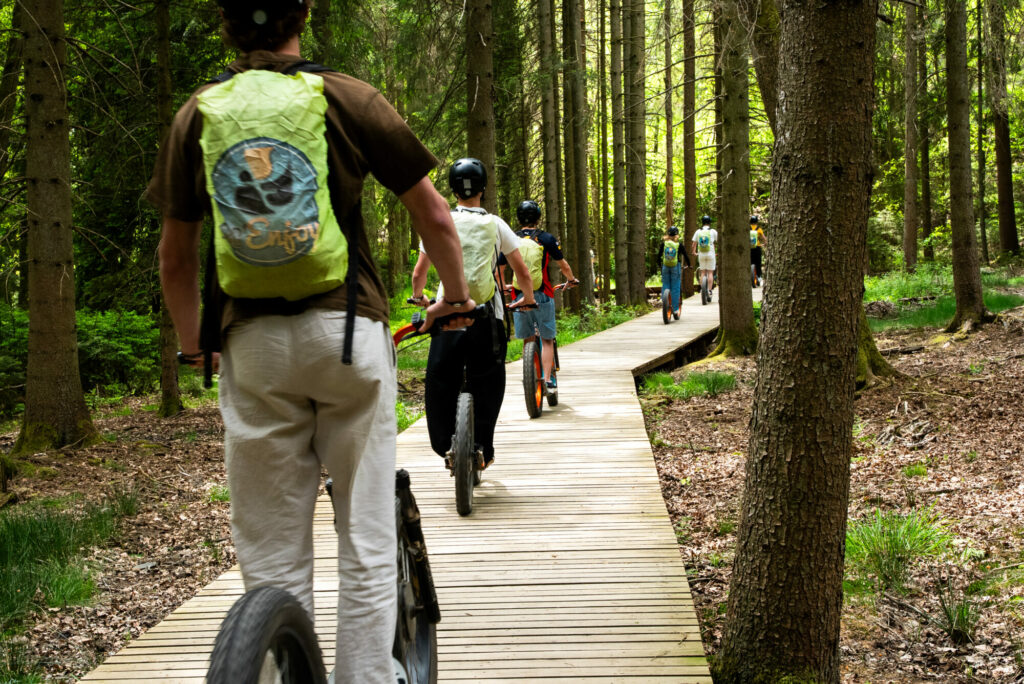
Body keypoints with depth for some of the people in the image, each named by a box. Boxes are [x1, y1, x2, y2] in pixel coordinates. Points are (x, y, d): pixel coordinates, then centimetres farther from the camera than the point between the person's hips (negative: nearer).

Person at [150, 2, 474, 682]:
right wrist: (456, 296, 19)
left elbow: (175, 255, 10)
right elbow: (434, 216, 2)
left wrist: (191, 341, 25)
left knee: (273, 561, 8)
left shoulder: (198, 114, 5)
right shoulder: (346, 98, -1)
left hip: (252, 345, 2)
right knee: (366, 543, 7)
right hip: (347, 331, -2)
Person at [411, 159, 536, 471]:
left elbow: (418, 273, 11)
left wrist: (419, 296, 33)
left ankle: (445, 446, 8)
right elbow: (523, 273, 8)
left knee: (440, 383, 10)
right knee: (487, 384, 12)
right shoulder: (495, 224, 4)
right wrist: (528, 299, 28)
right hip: (487, 317, 0)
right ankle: (482, 447, 11)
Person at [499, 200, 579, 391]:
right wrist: (571, 279, 26)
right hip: (542, 295, -2)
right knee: (547, 339, 5)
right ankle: (548, 379, -2)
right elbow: (563, 265, 6)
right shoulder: (546, 239, -2)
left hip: (519, 296, 2)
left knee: (527, 339, 14)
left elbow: (498, 268, 11)